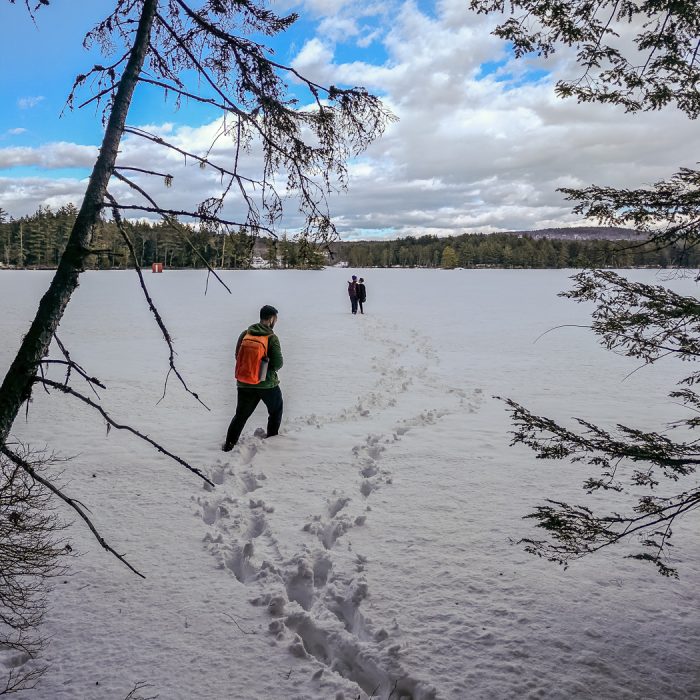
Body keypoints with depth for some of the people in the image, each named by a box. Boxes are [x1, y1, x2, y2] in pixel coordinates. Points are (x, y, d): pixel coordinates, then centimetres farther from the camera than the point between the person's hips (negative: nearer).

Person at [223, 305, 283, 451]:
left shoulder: (245, 334, -1)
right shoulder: (272, 338, -13)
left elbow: (237, 356, 7)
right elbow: (278, 364, -14)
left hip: (245, 383, 4)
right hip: (268, 383, -3)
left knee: (241, 415, 13)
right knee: (275, 412, 21)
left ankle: (229, 444, 9)